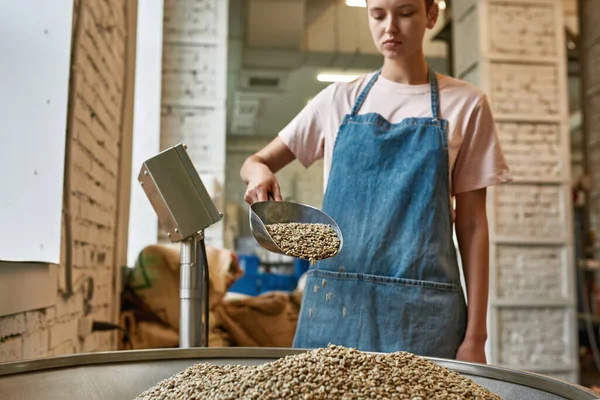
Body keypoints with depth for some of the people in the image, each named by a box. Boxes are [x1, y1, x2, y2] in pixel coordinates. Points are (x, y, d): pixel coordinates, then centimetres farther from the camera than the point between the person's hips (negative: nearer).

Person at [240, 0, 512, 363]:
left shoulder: (465, 105, 4)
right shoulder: (339, 100, 8)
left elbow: (471, 223, 3)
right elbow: (255, 162, 13)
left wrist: (476, 334, -1)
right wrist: (259, 173, -13)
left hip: (423, 310, -1)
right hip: (335, 300, 2)